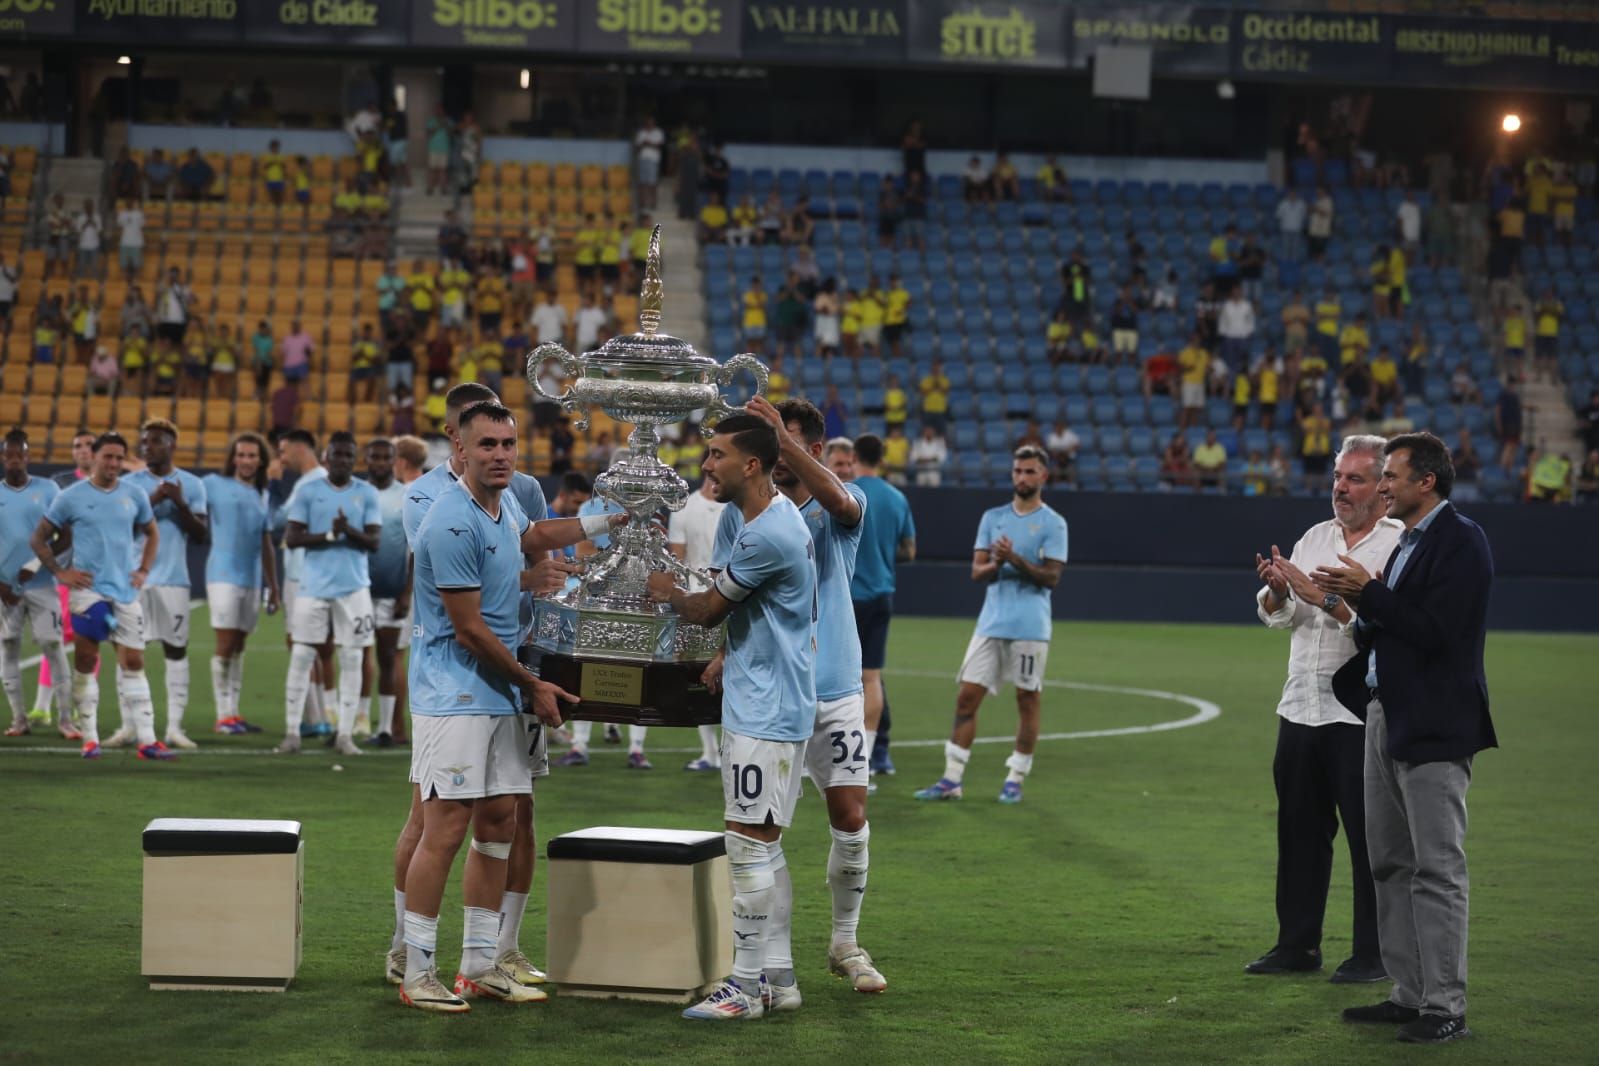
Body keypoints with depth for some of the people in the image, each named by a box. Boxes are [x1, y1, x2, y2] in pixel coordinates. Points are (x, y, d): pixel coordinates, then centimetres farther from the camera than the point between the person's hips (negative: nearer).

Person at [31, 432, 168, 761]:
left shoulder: (134, 496, 7)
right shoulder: (71, 497, -1)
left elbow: (152, 533, 22)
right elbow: (39, 539, 4)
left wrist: (143, 570, 10)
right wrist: (60, 573, -4)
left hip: (126, 591, 3)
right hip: (88, 589, -3)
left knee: (133, 662, 2)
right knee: (86, 660, -2)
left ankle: (146, 740, 3)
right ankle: (89, 739, 4)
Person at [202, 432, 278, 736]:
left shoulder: (262, 496, 16)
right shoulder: (214, 484, 0)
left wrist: (273, 586, 19)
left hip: (253, 579, 6)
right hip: (224, 575, -6)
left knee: (239, 646, 9)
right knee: (225, 645, -8)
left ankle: (234, 713, 12)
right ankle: (224, 716, -5)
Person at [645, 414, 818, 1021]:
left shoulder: (768, 534, -21)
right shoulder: (773, 514, 13)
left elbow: (707, 611, -11)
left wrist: (669, 593, 9)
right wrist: (730, 656, 18)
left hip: (764, 715, -11)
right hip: (765, 704, 11)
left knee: (748, 846, -7)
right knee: (764, 848, 13)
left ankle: (745, 988, -3)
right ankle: (778, 979, 18)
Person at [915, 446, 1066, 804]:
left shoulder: (1053, 523, 0)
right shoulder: (993, 517, 12)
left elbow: (1051, 577, -8)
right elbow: (977, 571, 7)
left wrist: (1014, 559, -19)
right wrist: (995, 564, -14)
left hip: (1030, 628, -4)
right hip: (991, 623, 4)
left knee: (1027, 701, 2)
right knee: (967, 697, -1)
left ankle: (1015, 779, 11)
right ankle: (951, 779, 2)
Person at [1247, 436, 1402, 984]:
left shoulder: (1399, 547, -6)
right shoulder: (1316, 537, 14)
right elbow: (1276, 615, 10)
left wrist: (1319, 595, -22)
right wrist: (1277, 588, -11)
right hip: (1301, 707, 6)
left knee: (1368, 838, -2)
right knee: (1299, 829, 11)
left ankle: (1374, 954, 6)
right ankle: (1297, 944, 20)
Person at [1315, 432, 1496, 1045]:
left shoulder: (1460, 542, -12)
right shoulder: (1408, 543, 17)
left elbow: (1436, 630, -22)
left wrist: (1369, 594, -14)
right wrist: (1353, 605, 3)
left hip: (1432, 729, -10)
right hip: (1386, 717, 10)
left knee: (1437, 869, -6)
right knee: (1391, 865, 13)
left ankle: (1445, 1007, -2)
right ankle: (1409, 994, 20)